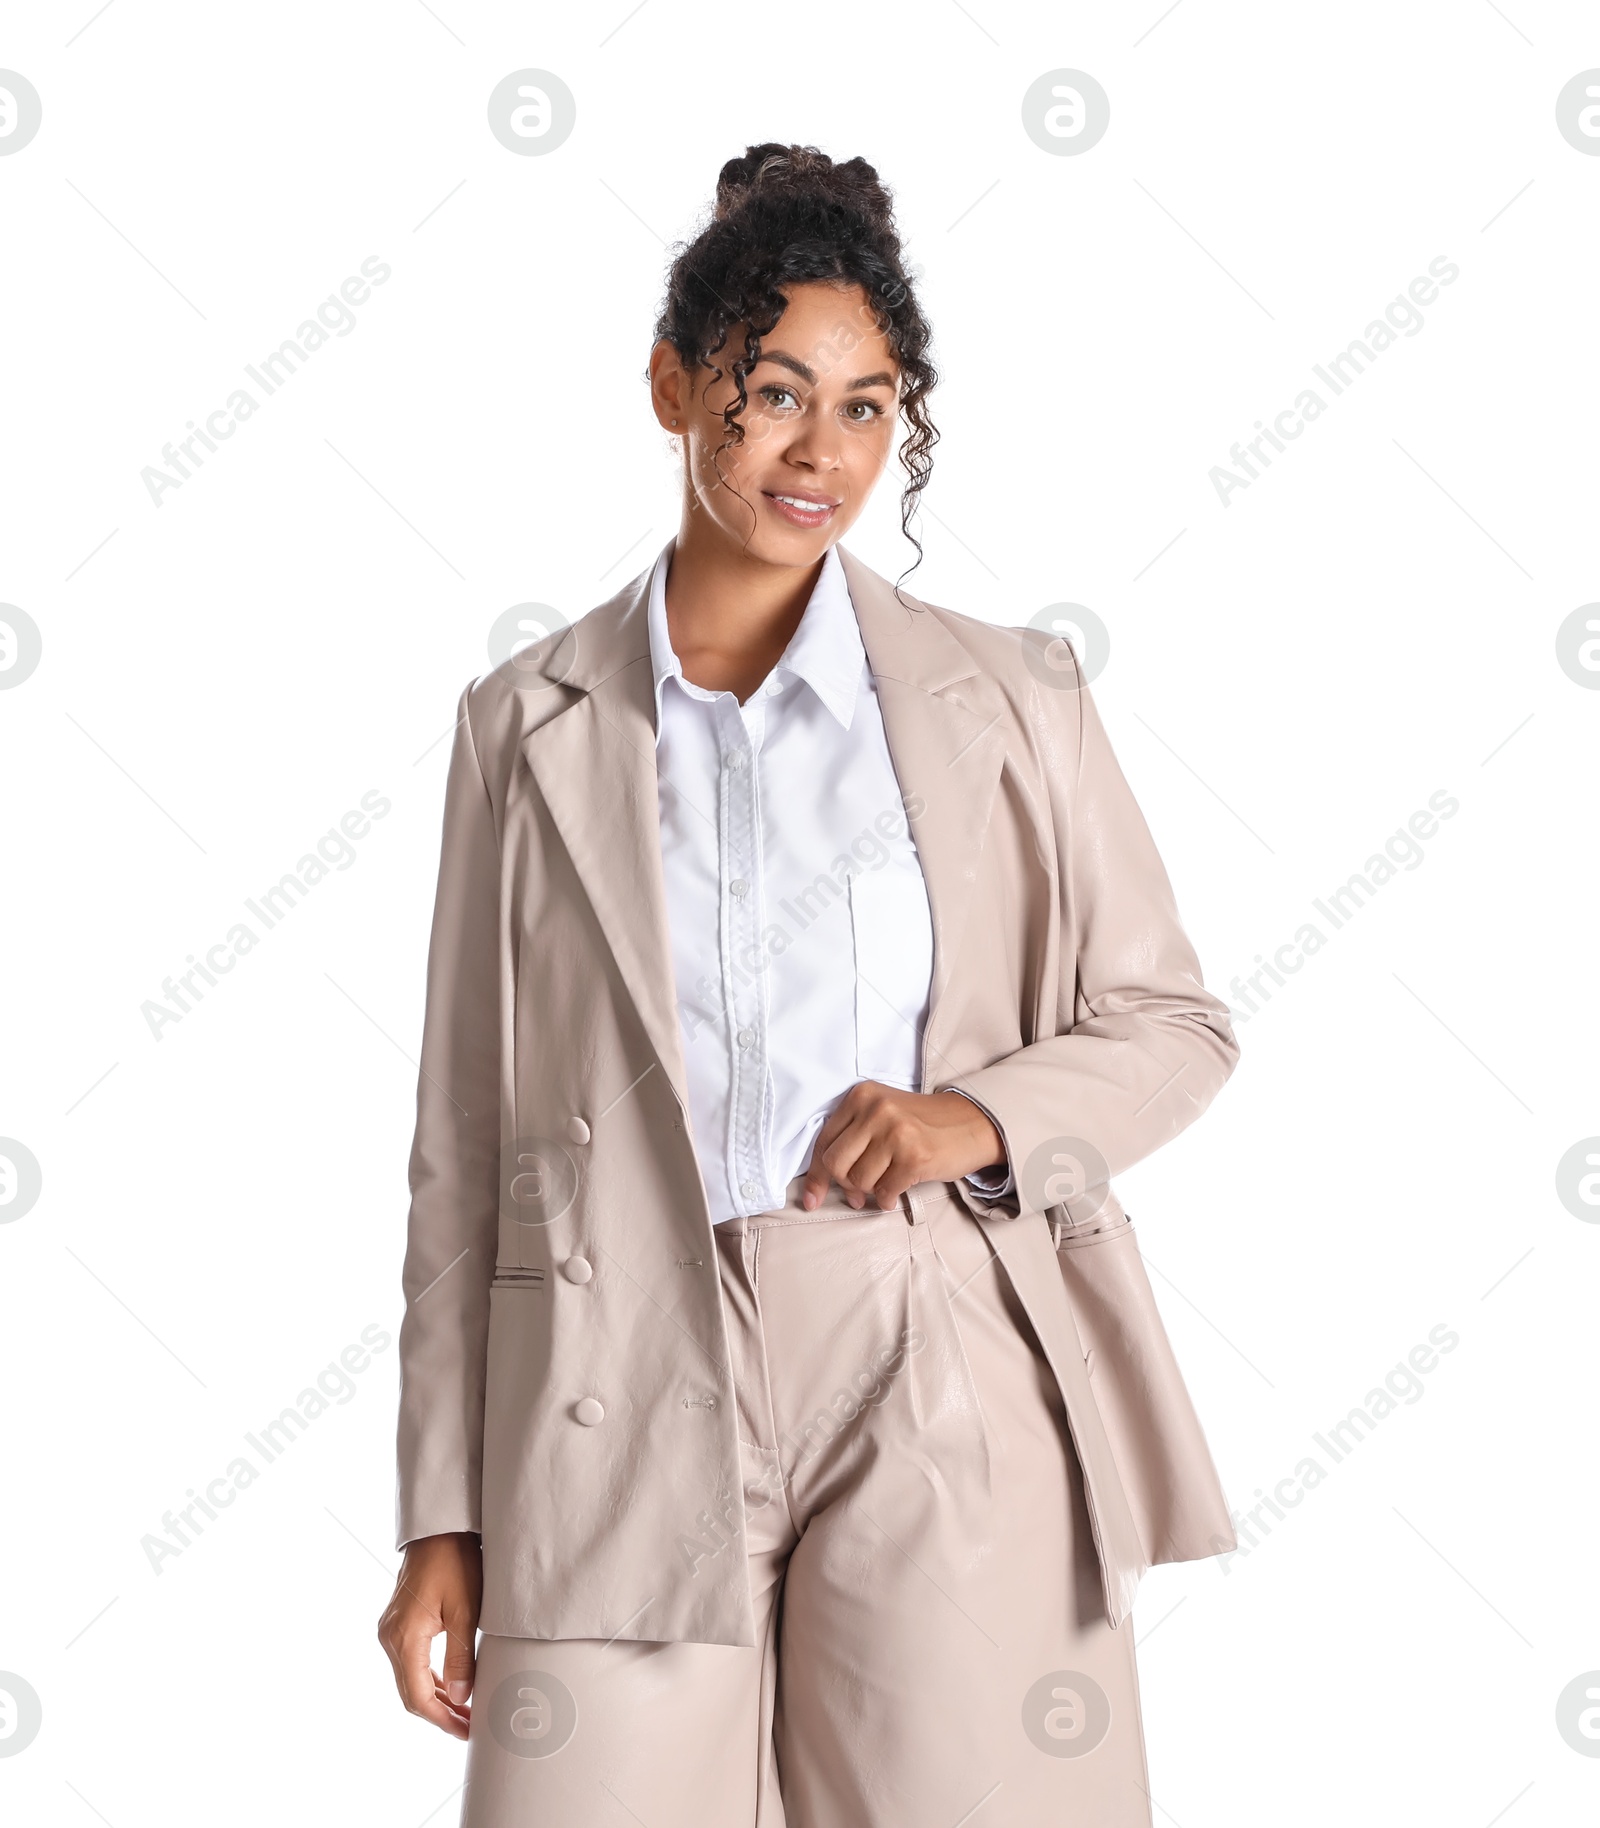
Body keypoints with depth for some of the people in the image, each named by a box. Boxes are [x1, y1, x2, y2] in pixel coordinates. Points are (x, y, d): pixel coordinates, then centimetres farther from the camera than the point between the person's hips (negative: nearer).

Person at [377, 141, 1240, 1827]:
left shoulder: (1007, 703, 6)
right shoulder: (529, 725, 7)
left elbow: (1174, 1024, 12)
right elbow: (465, 1140, 8)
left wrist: (981, 1117, -9)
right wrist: (441, 1513, 5)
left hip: (949, 1390, 0)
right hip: (628, 1395, 0)